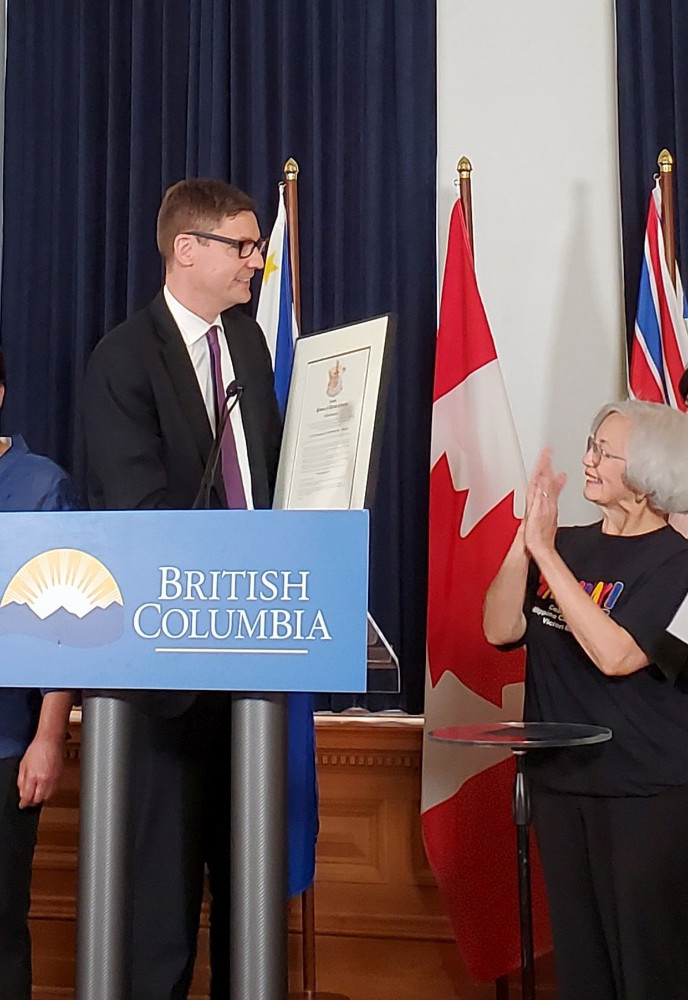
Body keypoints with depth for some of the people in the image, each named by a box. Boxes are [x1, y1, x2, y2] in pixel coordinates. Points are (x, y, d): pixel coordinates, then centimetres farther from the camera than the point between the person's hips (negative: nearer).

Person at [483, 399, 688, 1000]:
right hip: (560, 781, 6)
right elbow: (501, 630, -2)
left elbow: (615, 654, -24)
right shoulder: (569, 545, 6)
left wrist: (545, 553, -21)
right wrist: (526, 540, -14)